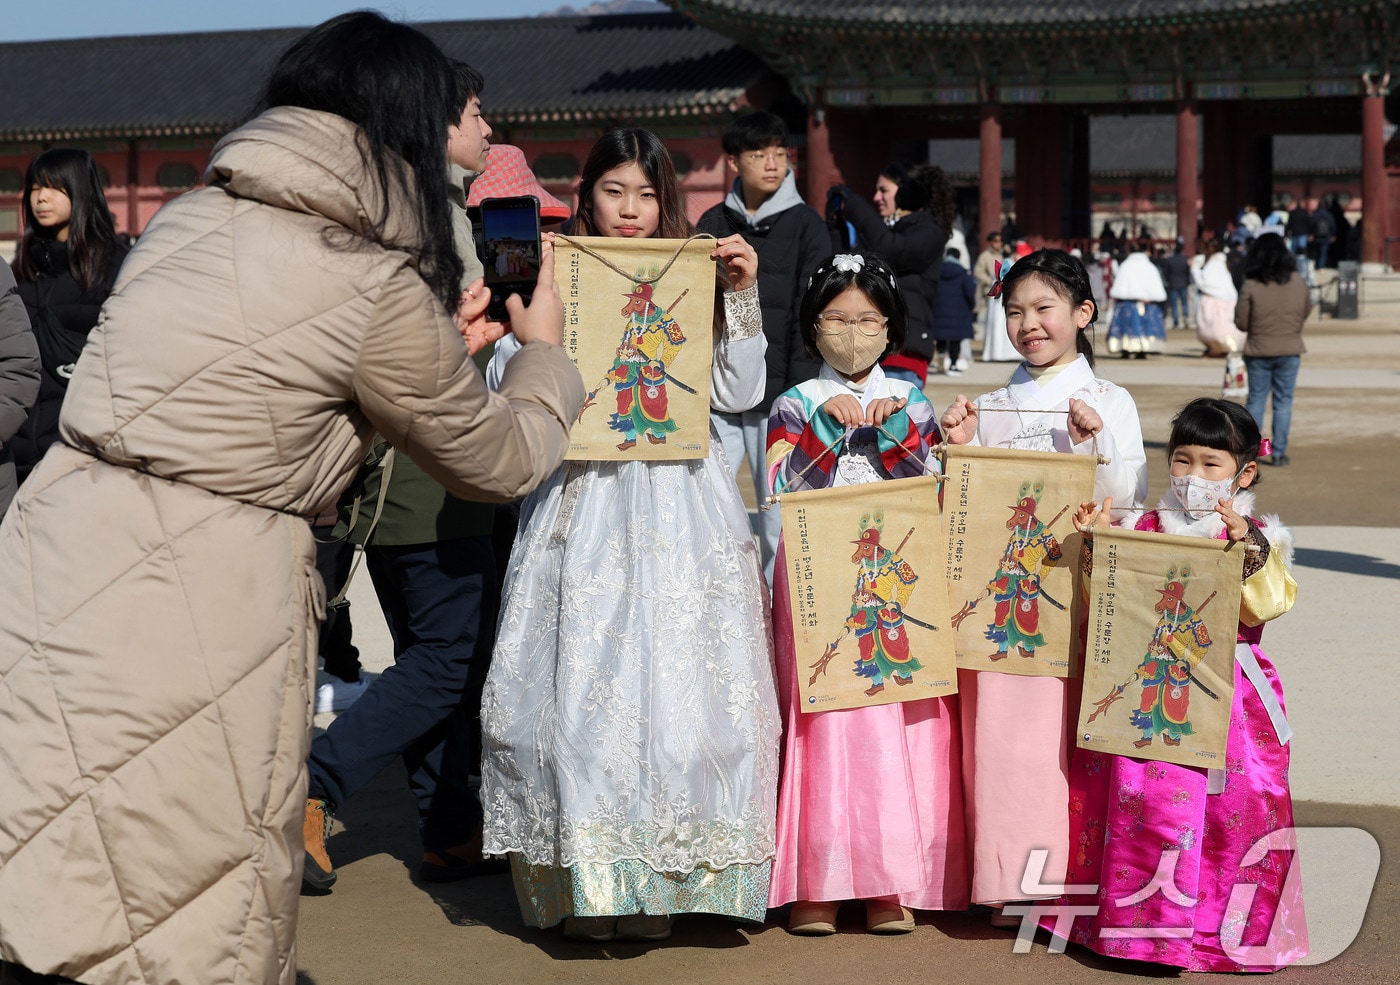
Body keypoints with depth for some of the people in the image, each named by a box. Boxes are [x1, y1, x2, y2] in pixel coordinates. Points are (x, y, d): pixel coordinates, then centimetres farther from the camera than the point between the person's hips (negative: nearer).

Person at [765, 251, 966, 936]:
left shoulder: (910, 401, 12)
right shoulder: (795, 404, 9)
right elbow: (783, 490, -4)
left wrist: (893, 423, -10)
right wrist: (827, 420, -14)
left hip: (898, 576, 1)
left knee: (903, 718, -6)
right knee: (823, 716, -8)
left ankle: (892, 881, 0)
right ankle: (817, 882, -4)